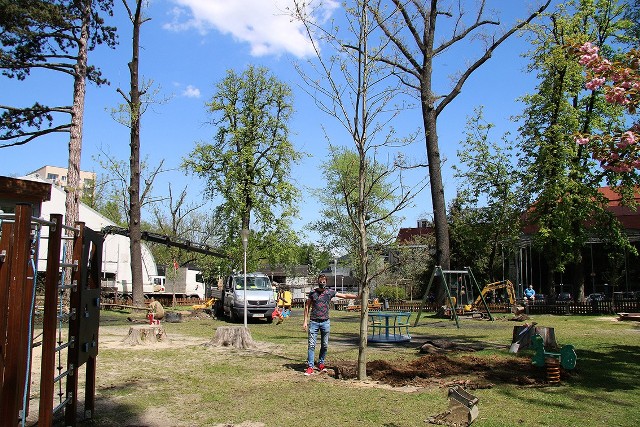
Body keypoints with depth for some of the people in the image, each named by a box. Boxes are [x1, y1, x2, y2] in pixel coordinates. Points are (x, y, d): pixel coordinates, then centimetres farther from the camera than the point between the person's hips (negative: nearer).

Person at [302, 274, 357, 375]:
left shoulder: (330, 292, 5)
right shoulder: (312, 293, 3)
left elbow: (345, 296, 5)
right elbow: (307, 307, 7)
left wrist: (358, 296, -2)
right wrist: (305, 321, 0)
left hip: (325, 322, 2)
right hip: (313, 322, -2)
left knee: (325, 345, 7)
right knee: (311, 345, -5)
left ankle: (321, 364, 23)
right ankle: (310, 367, -4)